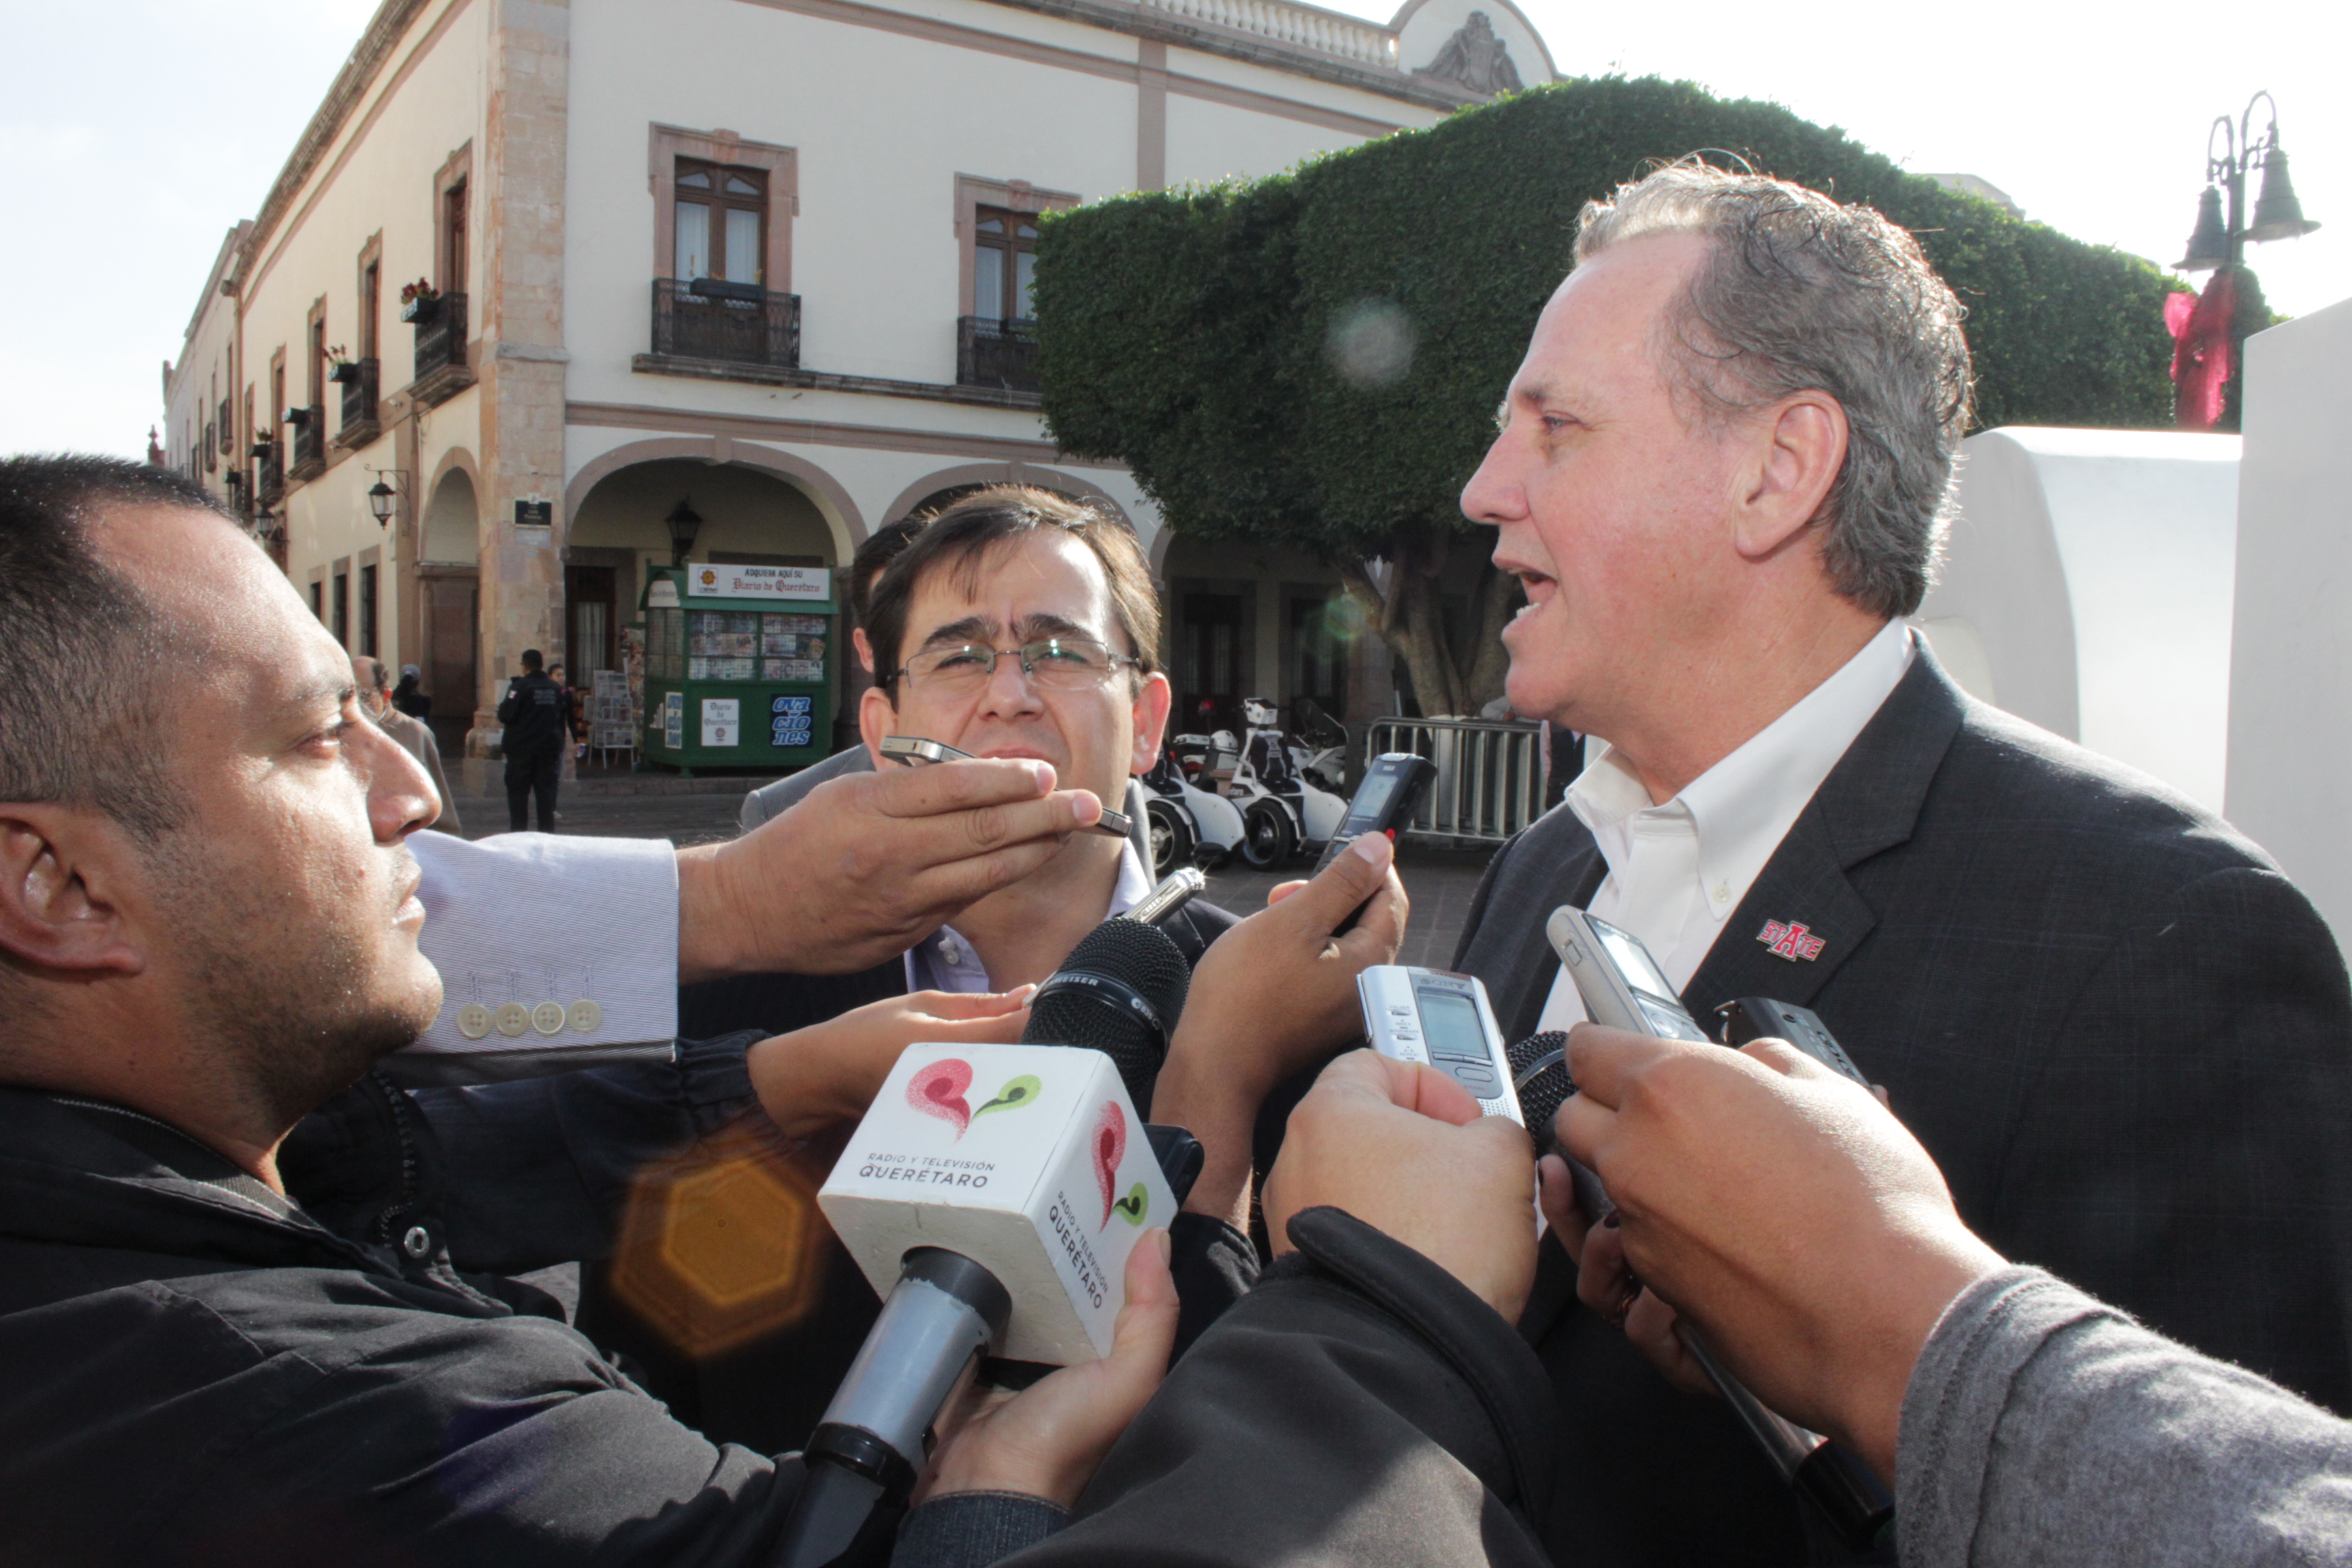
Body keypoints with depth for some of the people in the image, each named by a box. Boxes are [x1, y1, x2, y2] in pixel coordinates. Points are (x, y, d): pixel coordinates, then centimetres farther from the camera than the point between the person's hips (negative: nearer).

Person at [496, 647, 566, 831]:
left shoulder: (519, 686, -11)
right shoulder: (557, 689, 4)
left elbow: (505, 716, -13)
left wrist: (502, 704, 5)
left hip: (521, 749, -4)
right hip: (548, 749, 4)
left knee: (518, 794, 3)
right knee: (546, 793, 7)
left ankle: (517, 835, 3)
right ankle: (547, 833, 6)